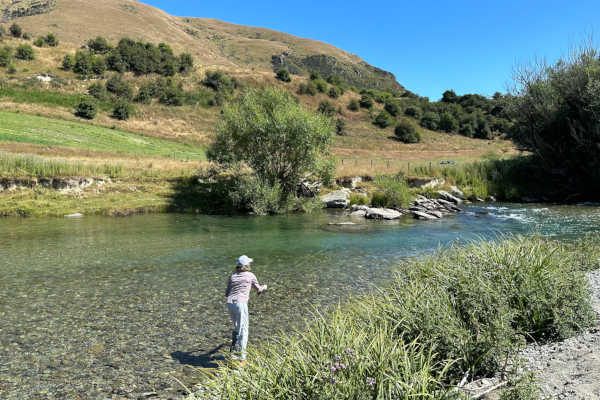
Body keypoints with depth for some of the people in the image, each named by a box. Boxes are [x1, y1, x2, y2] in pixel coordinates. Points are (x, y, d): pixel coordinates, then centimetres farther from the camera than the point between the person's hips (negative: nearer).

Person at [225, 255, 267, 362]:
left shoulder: (232, 275, 14)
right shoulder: (250, 275, 4)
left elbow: (227, 294, 15)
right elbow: (259, 289, 18)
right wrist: (264, 287, 40)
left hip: (230, 303, 5)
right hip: (240, 304, -5)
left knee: (237, 327, 25)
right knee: (243, 330, 1)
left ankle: (234, 349, 26)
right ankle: (241, 356, -1)